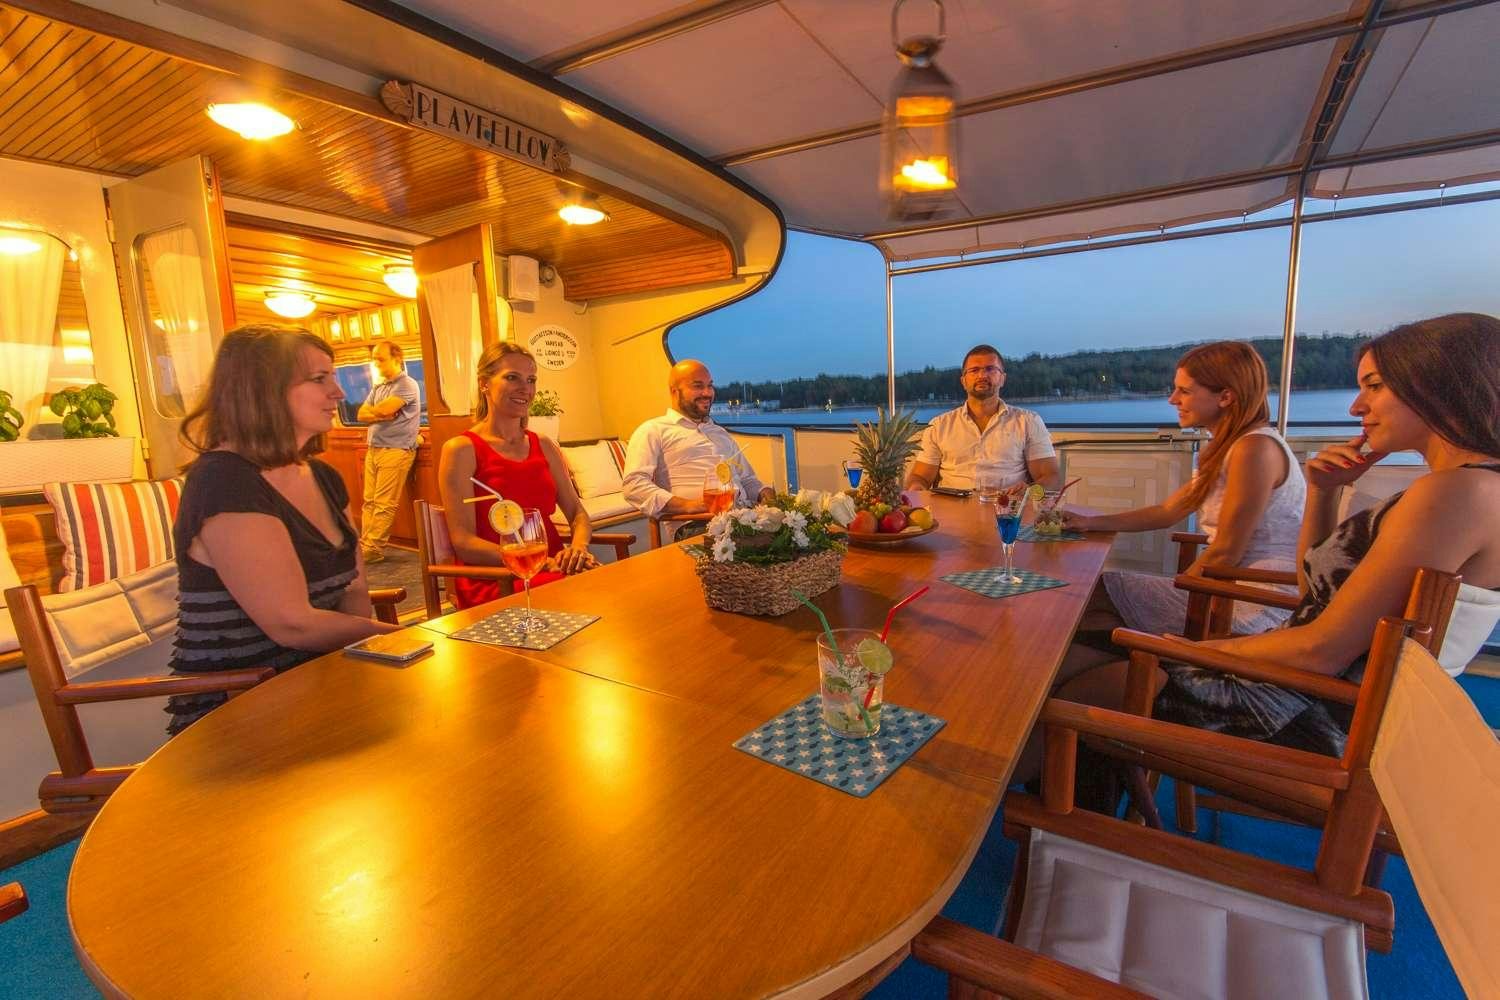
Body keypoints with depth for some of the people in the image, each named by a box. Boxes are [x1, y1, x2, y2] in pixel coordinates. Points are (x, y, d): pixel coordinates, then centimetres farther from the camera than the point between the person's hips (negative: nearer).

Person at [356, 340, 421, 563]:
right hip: (373, 449, 8)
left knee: (384, 504, -6)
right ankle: (365, 544, 12)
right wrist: (382, 416, -9)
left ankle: (373, 549, -1)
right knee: (369, 501, 7)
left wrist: (372, 411, 4)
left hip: (396, 451, -8)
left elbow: (385, 409, -18)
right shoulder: (378, 388, 20)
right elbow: (361, 415, 11)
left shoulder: (407, 384, -6)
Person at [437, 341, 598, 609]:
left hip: (553, 566, 6)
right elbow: (463, 542, -8)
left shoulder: (544, 445, 16)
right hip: (492, 581, -6)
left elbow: (577, 512, 14)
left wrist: (578, 547, -10)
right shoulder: (461, 449, -1)